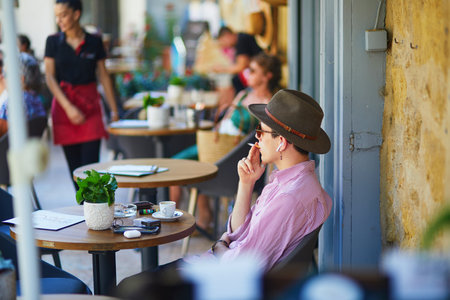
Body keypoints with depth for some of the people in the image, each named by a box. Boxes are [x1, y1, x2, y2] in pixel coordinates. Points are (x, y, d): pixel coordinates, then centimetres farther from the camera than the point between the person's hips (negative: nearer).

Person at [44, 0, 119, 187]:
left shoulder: (94, 42, 3)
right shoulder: (53, 42, 2)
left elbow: (104, 76, 7)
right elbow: (50, 77, -3)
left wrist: (114, 110, 5)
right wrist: (68, 107, -14)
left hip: (90, 103, -1)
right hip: (63, 104, 1)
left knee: (90, 164, -9)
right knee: (74, 165, 5)